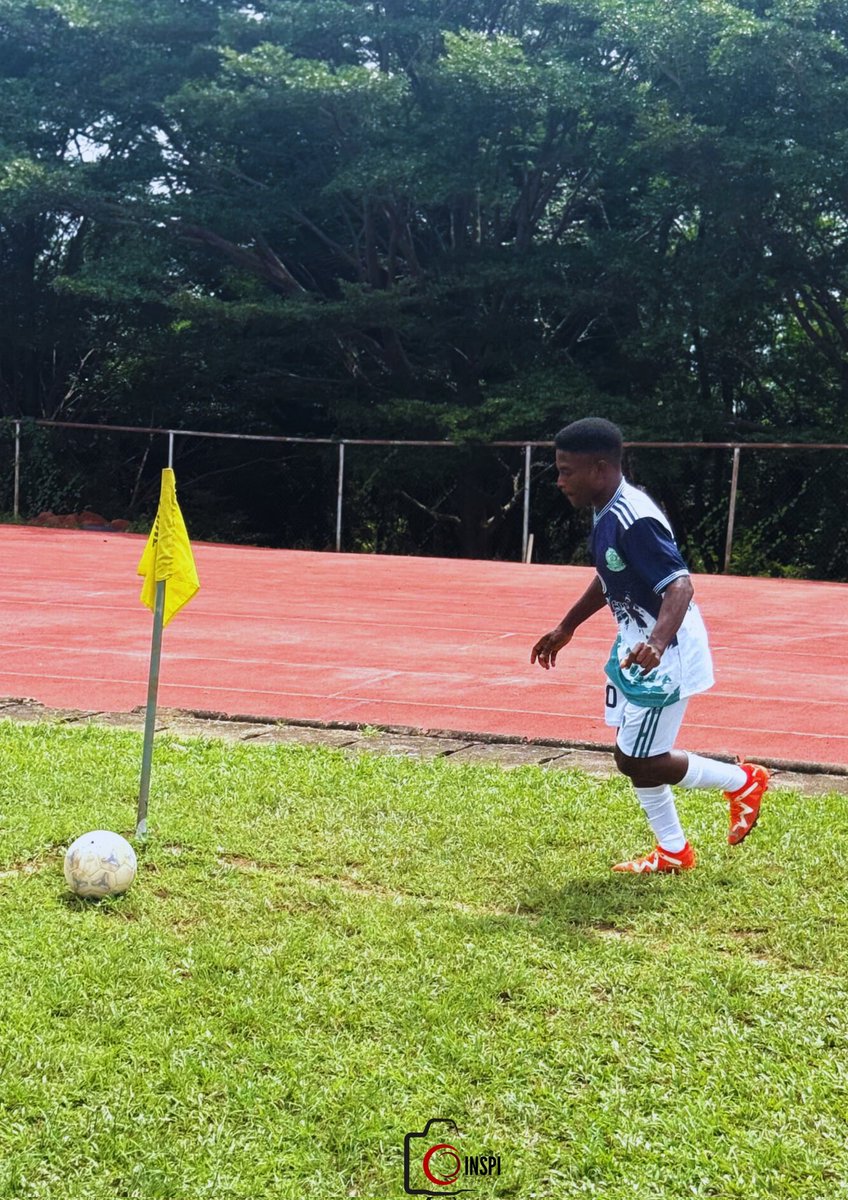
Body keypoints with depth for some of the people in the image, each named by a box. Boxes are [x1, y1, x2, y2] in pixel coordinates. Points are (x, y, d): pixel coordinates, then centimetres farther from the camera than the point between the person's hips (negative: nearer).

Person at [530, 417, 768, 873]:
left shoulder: (634, 521, -26)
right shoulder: (606, 513, 5)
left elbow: (680, 585, -33)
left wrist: (657, 642, -48)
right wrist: (566, 628, 26)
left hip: (664, 656, -10)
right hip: (636, 648, 10)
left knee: (637, 762, -4)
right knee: (635, 757, 15)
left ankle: (742, 780, 14)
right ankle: (673, 852, 29)